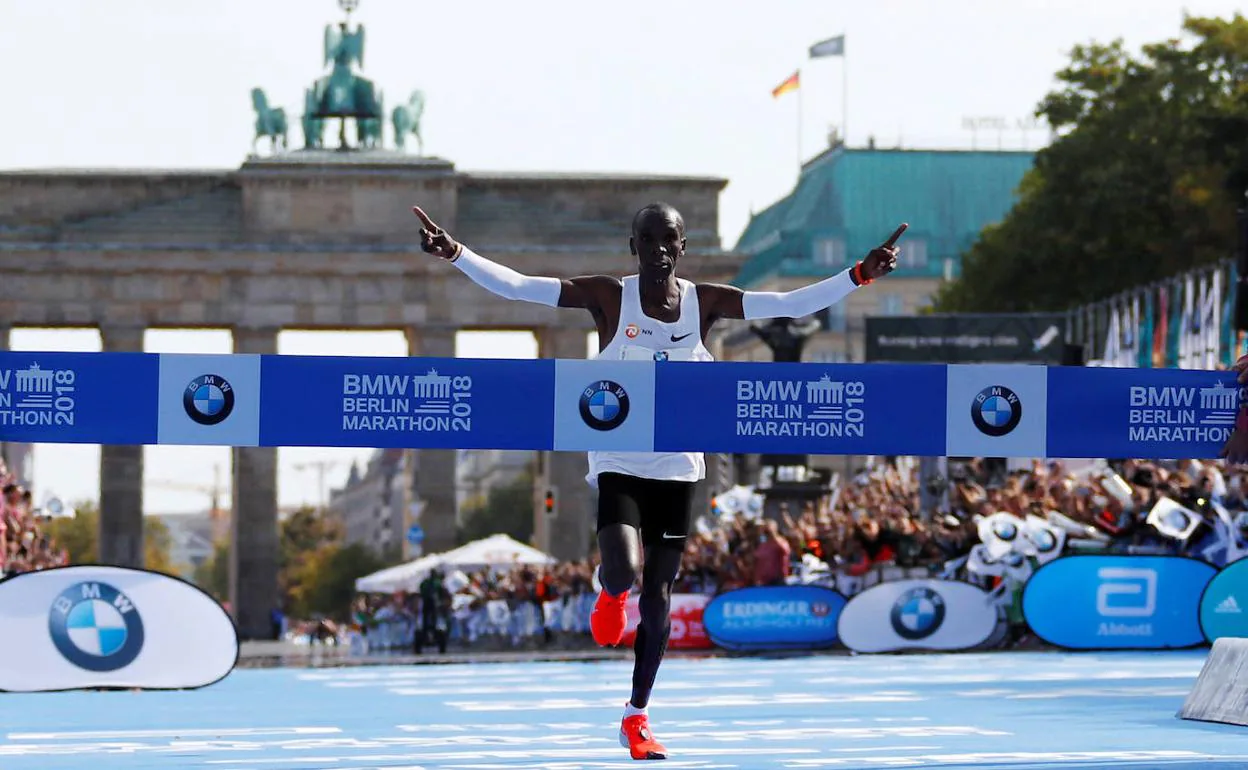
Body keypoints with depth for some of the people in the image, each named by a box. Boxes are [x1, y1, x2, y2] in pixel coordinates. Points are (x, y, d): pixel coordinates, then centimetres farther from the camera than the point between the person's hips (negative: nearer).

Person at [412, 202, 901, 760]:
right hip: (618, 464, -2)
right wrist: (456, 254, -30)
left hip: (677, 468, 3)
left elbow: (793, 304, -5)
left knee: (658, 600, 6)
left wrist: (860, 275, -15)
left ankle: (636, 717, 23)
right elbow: (514, 285, -16)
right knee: (622, 572, -26)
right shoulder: (609, 297, -9)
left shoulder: (705, 302, -3)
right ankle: (610, 595, 15)